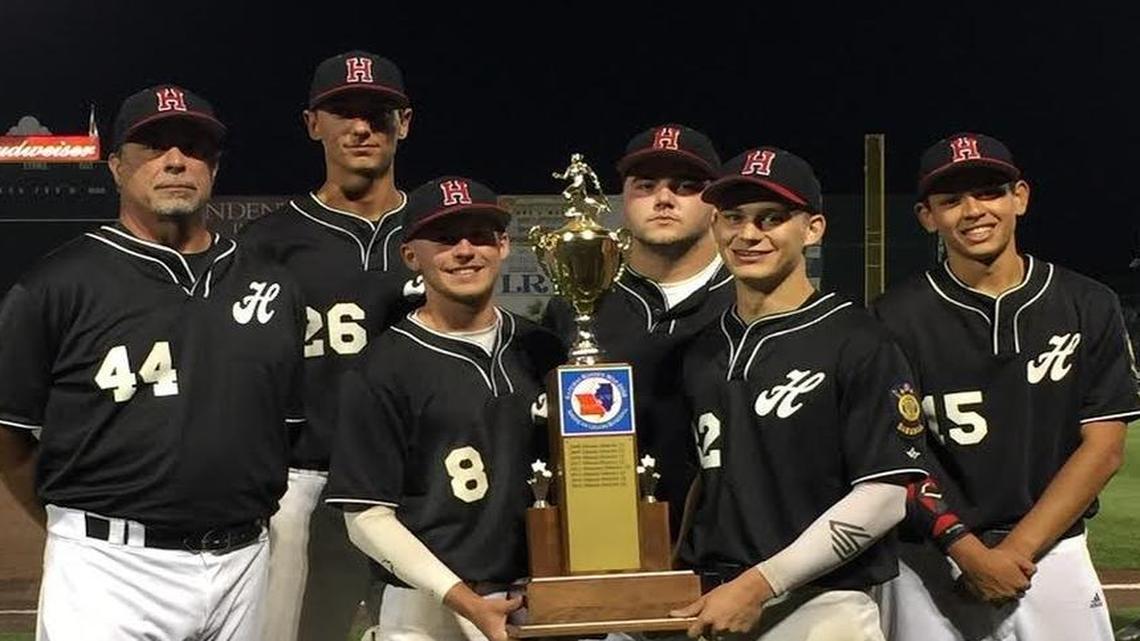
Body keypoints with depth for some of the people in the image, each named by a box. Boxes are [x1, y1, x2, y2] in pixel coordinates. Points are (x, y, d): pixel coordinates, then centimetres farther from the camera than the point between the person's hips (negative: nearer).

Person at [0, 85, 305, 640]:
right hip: (108, 570, -4)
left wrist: (253, 515, 8)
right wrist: (86, 530, 5)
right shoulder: (57, 285, -4)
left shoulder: (273, 287, 10)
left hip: (243, 568, 4)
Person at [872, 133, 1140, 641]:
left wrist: (1016, 550, -9)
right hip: (931, 561, -1)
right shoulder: (897, 319, 0)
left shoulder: (1088, 307, 3)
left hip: (1052, 555, 1)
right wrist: (968, 550, -13)